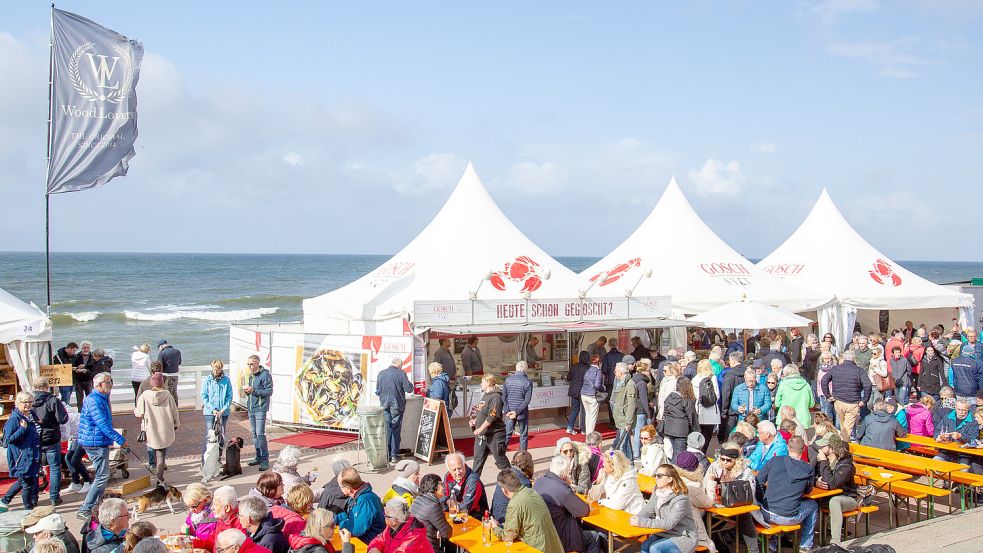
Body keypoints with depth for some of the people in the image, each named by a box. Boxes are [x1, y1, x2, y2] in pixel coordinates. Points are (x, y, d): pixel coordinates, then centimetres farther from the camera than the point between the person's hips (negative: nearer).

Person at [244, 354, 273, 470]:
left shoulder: (265, 374, -10)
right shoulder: (251, 375, 15)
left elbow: (269, 391, -14)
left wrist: (254, 390, -21)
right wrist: (247, 390, 2)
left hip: (260, 408, -8)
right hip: (251, 408, 8)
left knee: (260, 434, -12)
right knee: (254, 434, 12)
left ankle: (265, 460, -8)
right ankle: (259, 457, 20)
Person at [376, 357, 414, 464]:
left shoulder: (381, 374, 0)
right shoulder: (401, 374, -10)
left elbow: (377, 392, 6)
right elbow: (409, 389, -9)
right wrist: (410, 384, 11)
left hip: (384, 406, 3)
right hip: (397, 406, -2)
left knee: (386, 431, 10)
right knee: (396, 431, 6)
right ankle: (394, 456, 5)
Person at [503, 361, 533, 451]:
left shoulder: (508, 379, 0)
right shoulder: (528, 382, -10)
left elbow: (503, 396, -3)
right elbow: (527, 400, -15)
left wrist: (507, 411, -7)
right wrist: (517, 412, -15)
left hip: (509, 412, 3)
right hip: (522, 413, -3)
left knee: (507, 435, 10)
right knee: (523, 436, 9)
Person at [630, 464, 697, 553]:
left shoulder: (681, 499, -23)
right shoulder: (657, 492, 2)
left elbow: (669, 524, -28)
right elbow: (648, 510, 7)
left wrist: (642, 522, -31)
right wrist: (636, 519, -17)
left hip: (683, 538, -6)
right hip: (663, 533, 6)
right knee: (644, 546, -21)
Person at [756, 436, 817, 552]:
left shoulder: (774, 461, -3)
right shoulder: (808, 469, -4)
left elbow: (758, 482, 3)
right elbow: (808, 490, 13)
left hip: (767, 515, 1)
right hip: (788, 518, -1)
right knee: (813, 505, 26)